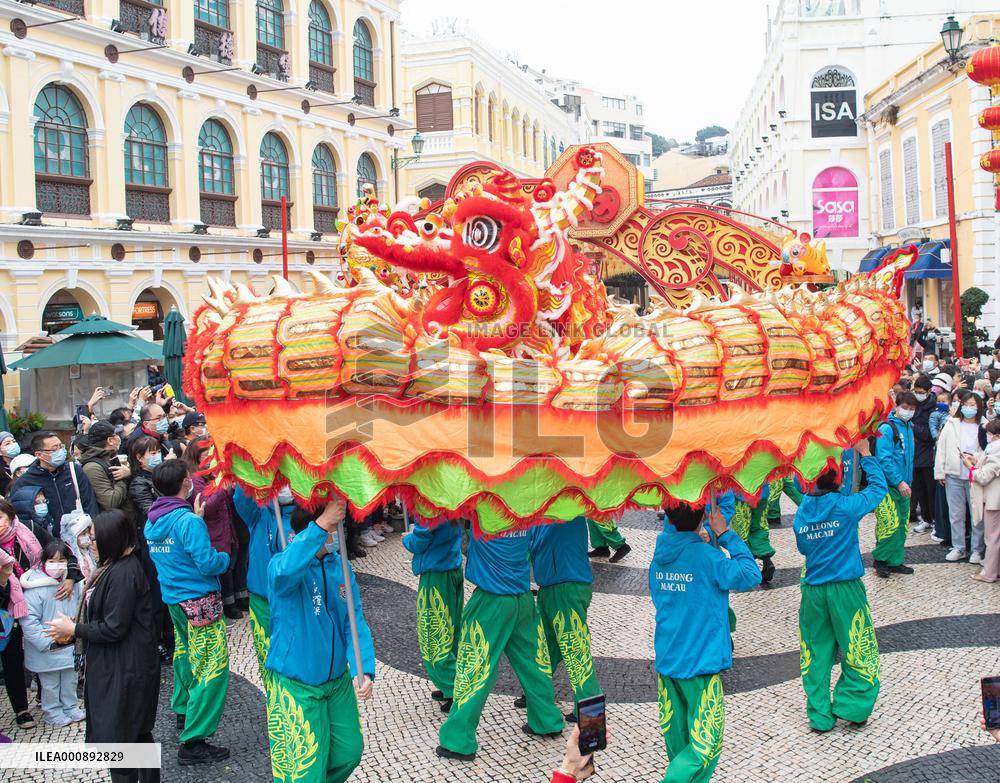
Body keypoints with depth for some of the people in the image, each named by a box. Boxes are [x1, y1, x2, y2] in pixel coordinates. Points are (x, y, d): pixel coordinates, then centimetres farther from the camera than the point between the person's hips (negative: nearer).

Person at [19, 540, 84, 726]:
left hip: (70, 646, 5)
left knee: (70, 679, 20)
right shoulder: (34, 587, -20)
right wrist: (48, 641, -21)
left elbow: (81, 609, 12)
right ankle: (52, 712, 29)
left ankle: (70, 707, 38)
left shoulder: (73, 582, -4)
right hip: (47, 650, -5)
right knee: (50, 684, 11)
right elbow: (28, 621, -21)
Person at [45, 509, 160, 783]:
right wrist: (76, 625, 4)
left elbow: (114, 628, -22)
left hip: (124, 672, -10)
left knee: (116, 738, 1)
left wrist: (73, 630, -10)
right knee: (138, 732, 20)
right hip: (119, 667, 10)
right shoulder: (116, 567, 8)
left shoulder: (123, 573, -23)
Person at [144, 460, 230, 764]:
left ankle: (184, 712, 44)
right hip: (199, 600, -9)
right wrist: (226, 558, -2)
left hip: (173, 598, 9)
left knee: (185, 655, 27)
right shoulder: (188, 521, -21)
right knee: (213, 667, -5)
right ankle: (193, 742, -6)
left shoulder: (153, 521, 5)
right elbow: (208, 563, -23)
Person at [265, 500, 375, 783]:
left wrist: (364, 670, -18)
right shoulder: (281, 565, -20)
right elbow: (285, 572, -47)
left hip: (338, 680, 5)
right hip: (297, 686, -5)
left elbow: (355, 622, -4)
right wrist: (321, 525, -53)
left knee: (350, 752, 18)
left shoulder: (340, 566, -3)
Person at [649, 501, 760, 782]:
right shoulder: (706, 557, -17)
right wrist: (725, 534, -8)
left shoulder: (659, 555, 0)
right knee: (705, 744, -1)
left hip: (667, 661, 7)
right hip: (701, 663, -7)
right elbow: (751, 575, -11)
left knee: (678, 742, 17)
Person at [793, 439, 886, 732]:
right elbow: (878, 486, 0)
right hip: (845, 589, -4)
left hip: (813, 590, 4)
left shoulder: (802, 512, -1)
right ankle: (851, 706, 12)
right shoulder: (845, 507, -13)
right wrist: (866, 455, 8)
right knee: (857, 650, 10)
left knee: (817, 654, 10)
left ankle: (820, 716, 13)